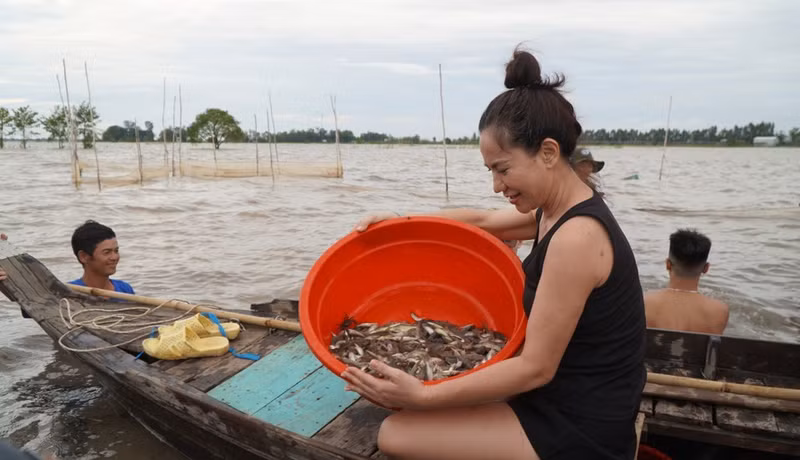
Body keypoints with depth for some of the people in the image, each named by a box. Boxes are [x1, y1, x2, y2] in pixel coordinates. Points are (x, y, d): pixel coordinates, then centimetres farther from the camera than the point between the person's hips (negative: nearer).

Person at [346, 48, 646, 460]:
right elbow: (481, 221, 17)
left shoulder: (575, 236, -27)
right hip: (564, 395, 9)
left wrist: (424, 397, -26)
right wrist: (399, 222, 6)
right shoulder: (556, 209, 2)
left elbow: (535, 368, -25)